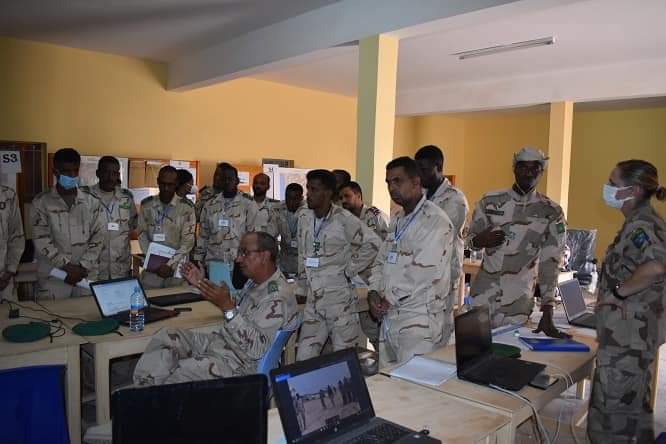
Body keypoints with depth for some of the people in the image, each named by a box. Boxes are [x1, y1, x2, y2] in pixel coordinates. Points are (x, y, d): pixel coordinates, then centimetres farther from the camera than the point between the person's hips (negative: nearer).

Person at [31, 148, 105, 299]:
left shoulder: (92, 201, 5)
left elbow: (98, 236, 0)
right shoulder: (41, 202, 0)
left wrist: (83, 267, -10)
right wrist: (67, 267, -14)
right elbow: (41, 240, -7)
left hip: (87, 276, 2)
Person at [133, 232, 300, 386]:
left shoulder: (278, 298, -26)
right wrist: (201, 284, 15)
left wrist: (227, 307, -36)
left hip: (238, 363, -10)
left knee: (178, 374, -26)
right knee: (165, 337, 4)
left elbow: (256, 350, -31)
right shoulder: (257, 282, 7)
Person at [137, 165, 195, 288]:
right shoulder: (146, 204, 3)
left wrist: (170, 264, -15)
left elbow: (188, 241, -8)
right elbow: (142, 235, 5)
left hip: (177, 268, -2)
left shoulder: (186, 207, -5)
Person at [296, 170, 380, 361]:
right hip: (313, 299, 6)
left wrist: (350, 268, -9)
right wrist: (301, 288, 16)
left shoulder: (344, 219, -12)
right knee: (304, 356, 9)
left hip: (339, 296, -6)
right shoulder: (304, 218, 6)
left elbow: (372, 243, -11)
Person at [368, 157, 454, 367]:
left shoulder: (436, 221, -12)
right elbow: (381, 260, 17)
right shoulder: (397, 220, 16)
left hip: (420, 322, -8)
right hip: (389, 318, 8)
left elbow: (422, 273, -20)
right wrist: (374, 292, 1)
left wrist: (390, 300, -10)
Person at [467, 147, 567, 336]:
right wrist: (482, 239, -17)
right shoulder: (490, 201, 1)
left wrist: (547, 314, -12)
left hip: (518, 302, -1)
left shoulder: (552, 213, -2)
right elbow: (471, 239, 8)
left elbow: (551, 264, -5)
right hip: (482, 296, 1)